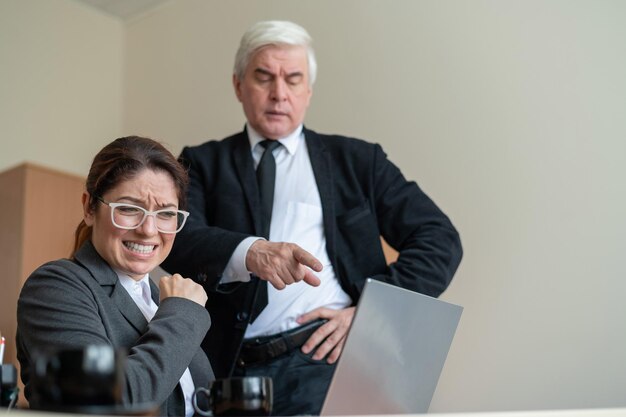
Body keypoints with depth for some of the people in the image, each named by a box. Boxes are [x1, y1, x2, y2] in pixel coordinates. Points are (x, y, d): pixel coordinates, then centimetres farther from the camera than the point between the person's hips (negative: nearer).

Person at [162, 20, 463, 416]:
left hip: (327, 357, 0)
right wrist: (250, 253, -26)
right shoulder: (204, 163, 14)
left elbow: (440, 240, 7)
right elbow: (180, 239, -5)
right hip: (230, 368, 1)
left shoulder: (356, 159, 13)